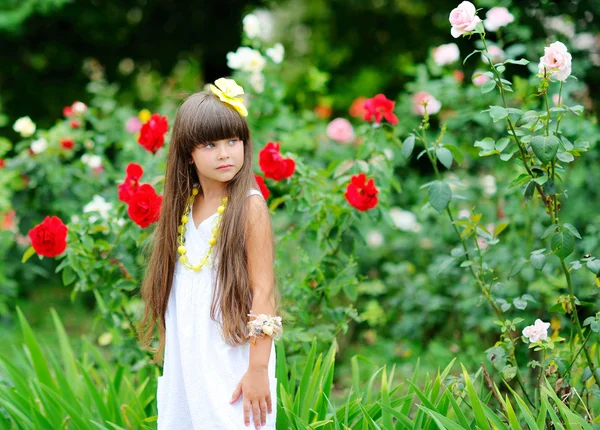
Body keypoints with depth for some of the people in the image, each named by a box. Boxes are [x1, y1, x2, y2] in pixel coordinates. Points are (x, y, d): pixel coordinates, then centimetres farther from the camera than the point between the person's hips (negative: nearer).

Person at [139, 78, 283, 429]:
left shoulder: (249, 206, -11)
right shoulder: (183, 206, 6)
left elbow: (263, 291, -12)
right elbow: (174, 290, 12)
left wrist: (258, 369, -15)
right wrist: (172, 358, 11)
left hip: (233, 364, -6)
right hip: (186, 364, 6)